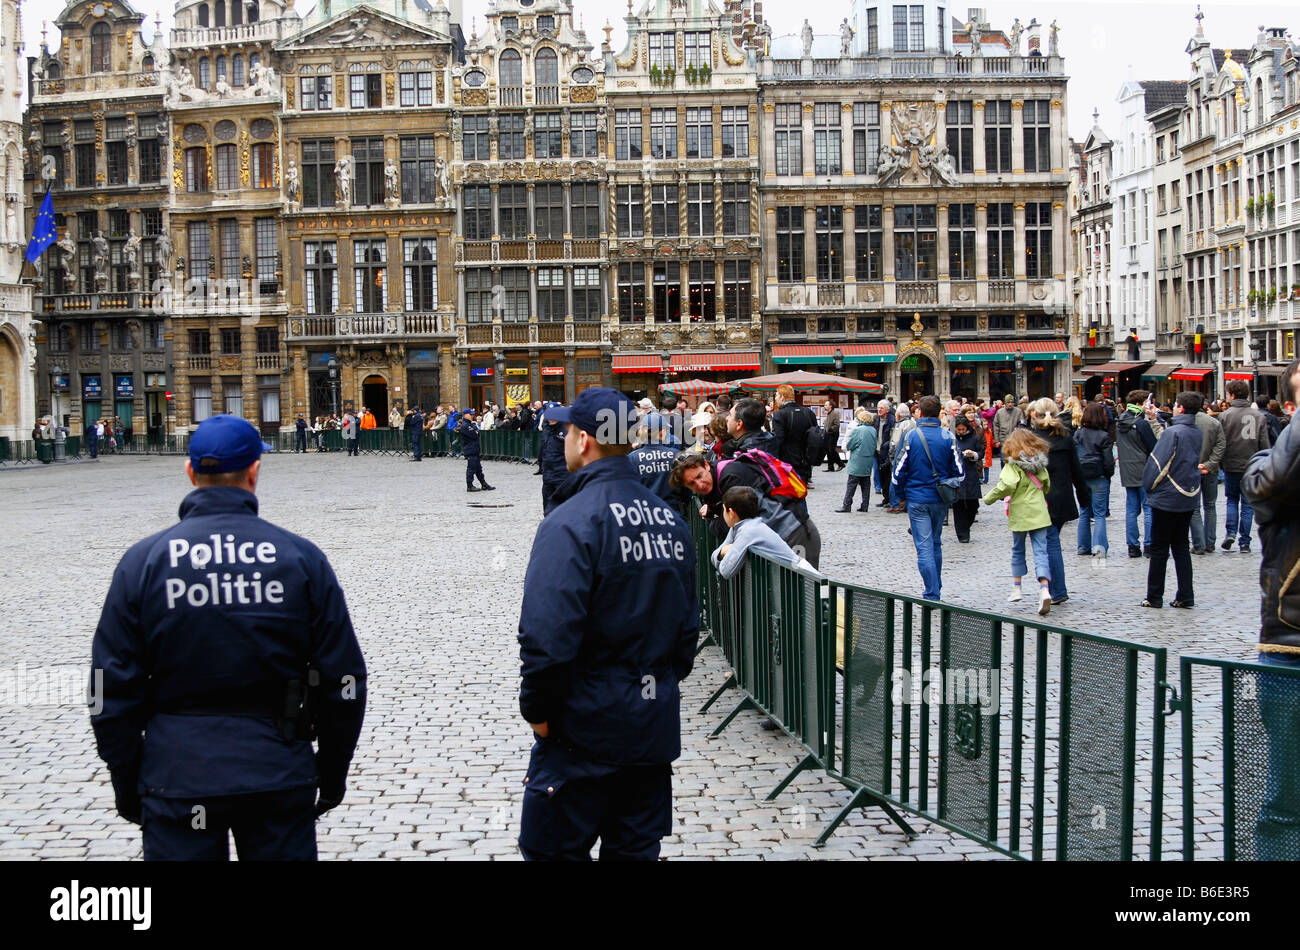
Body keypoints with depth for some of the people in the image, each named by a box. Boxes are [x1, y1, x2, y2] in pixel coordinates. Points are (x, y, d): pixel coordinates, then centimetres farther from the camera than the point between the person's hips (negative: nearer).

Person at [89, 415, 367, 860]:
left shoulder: (143, 561, -4)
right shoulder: (301, 556, -3)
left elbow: (114, 691, -2)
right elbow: (343, 678, -1)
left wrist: (127, 788, 9)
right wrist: (332, 774, 11)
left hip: (178, 774, 0)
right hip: (280, 773, 0)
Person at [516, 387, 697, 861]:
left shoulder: (570, 523, -18)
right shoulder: (670, 518, 6)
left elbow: (548, 638, -24)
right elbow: (688, 622, 14)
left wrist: (537, 710, -10)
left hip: (586, 728, -7)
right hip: (656, 724, 7)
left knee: (552, 848, 7)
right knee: (636, 849, 17)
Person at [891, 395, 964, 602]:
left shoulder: (911, 437, -9)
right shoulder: (948, 437, -3)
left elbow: (899, 470, -6)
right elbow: (959, 471, 1)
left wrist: (900, 496, 8)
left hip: (917, 499, -3)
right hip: (940, 500, 3)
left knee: (924, 547, -2)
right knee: (936, 544, 19)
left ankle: (932, 595, -7)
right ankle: (936, 588, 28)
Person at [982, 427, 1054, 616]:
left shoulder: (1013, 465, -12)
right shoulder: (1039, 464, 5)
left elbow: (1006, 485, -26)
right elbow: (1046, 484, 16)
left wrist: (989, 498, -13)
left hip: (1020, 514, -3)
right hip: (1039, 513, 3)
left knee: (1018, 551, 16)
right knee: (1040, 552, -2)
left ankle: (1016, 588, 25)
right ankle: (1044, 588, -20)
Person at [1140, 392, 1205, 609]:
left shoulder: (1173, 432, -18)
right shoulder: (1197, 432, 5)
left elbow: (1158, 462, -17)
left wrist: (1149, 486, 1)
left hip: (1167, 499, -7)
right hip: (1190, 498, 7)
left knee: (1159, 549, 2)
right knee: (1181, 546, 13)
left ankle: (1154, 597, 7)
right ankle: (1186, 596, 10)